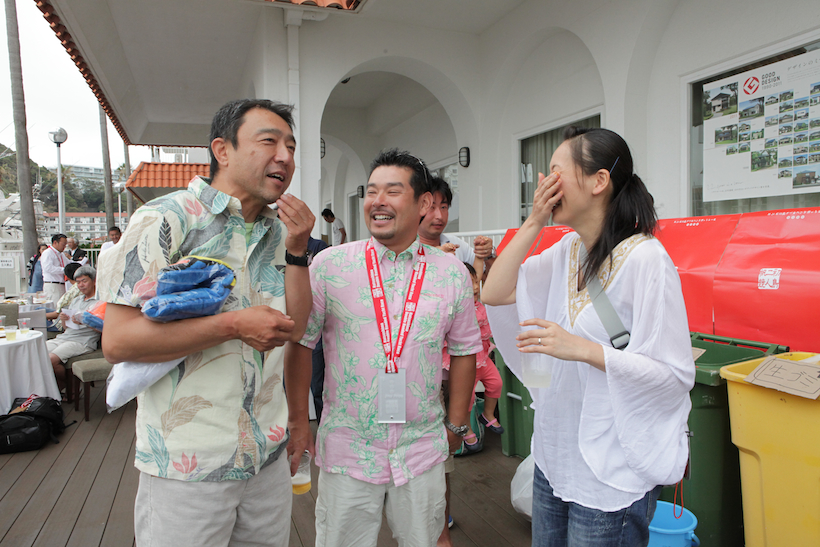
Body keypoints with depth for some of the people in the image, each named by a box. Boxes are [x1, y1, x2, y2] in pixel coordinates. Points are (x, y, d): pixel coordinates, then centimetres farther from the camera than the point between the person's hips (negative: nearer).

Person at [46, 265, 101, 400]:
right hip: (63, 337, 8)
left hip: (82, 342, -8)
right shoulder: (76, 300, 26)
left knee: (51, 359, -26)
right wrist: (64, 319, 2)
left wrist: (84, 322, -24)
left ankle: (68, 387, 2)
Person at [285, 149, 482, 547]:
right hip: (346, 450, -1)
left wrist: (456, 423, 8)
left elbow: (464, 350, 6)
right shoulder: (329, 265, -8)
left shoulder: (452, 273, -2)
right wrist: (298, 420, -2)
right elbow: (300, 342, -2)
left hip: (423, 451, 2)